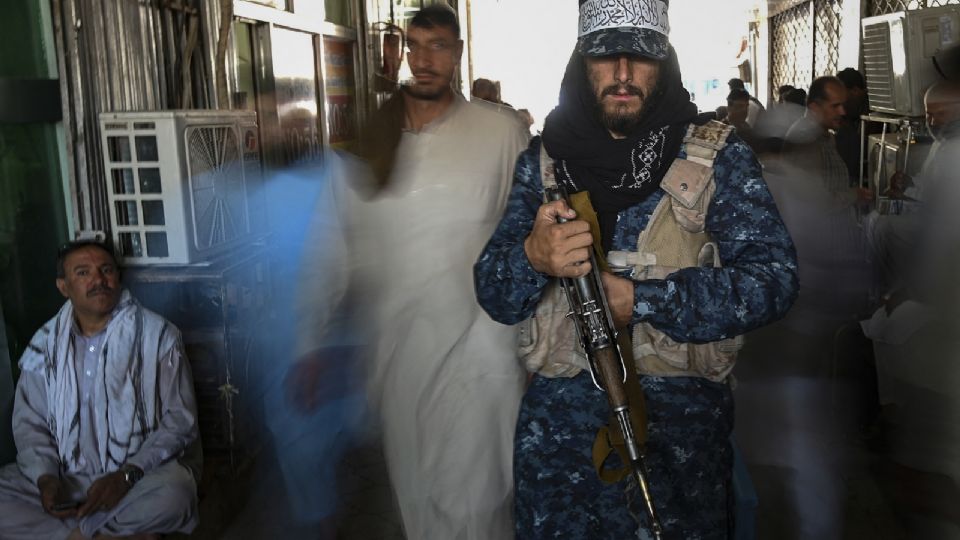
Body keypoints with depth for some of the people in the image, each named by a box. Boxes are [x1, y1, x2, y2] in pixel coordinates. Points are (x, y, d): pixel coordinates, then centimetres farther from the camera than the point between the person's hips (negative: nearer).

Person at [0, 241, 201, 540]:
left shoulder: (157, 335, -4)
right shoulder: (45, 345, 7)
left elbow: (180, 417, -7)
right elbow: (29, 422, 8)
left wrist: (128, 475, -20)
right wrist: (45, 478, -12)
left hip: (142, 473, -4)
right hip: (66, 479, 4)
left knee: (173, 493, -36)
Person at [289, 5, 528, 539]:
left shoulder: (502, 136, -5)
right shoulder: (362, 139, 2)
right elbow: (331, 248, 4)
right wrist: (314, 345, 4)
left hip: (477, 355, -2)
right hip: (395, 353, 3)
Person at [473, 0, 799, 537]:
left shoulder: (718, 155, -2)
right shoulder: (543, 158, 2)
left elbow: (773, 277, -11)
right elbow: (494, 296, 0)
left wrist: (640, 301, -21)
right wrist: (532, 257, -24)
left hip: (682, 418, -1)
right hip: (558, 421, 2)